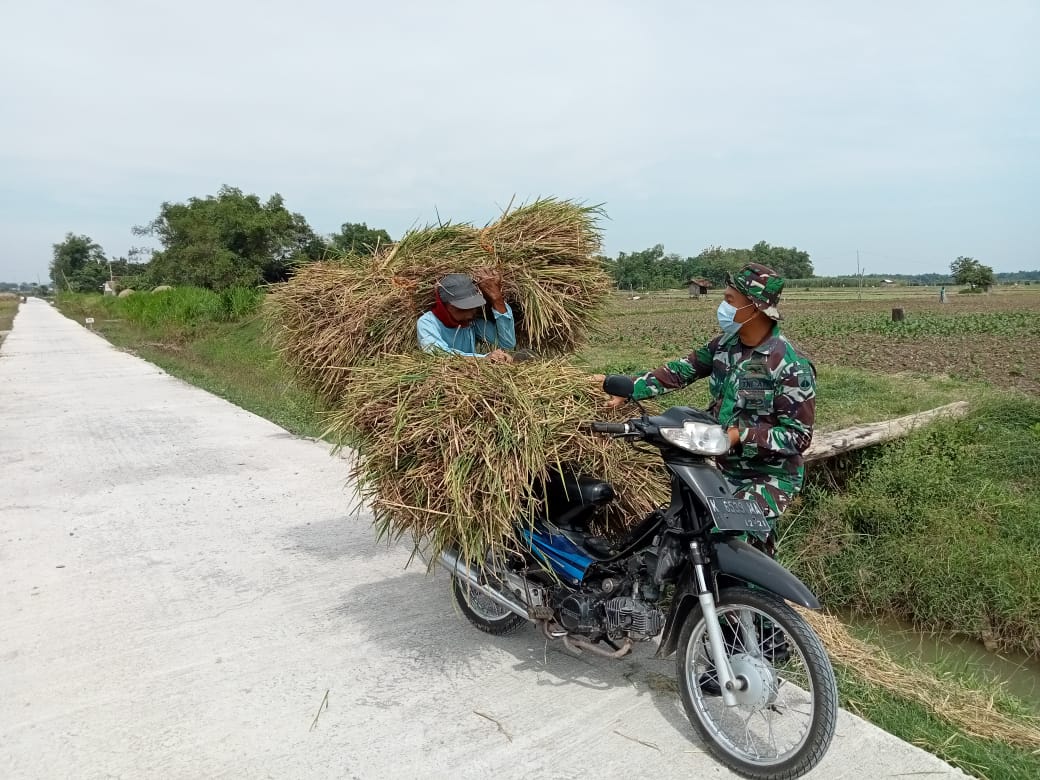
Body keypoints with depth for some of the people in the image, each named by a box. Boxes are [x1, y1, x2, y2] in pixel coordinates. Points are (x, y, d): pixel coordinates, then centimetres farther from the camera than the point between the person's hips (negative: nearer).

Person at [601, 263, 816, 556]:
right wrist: (627, 389, -5)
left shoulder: (791, 366, -21)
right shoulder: (726, 344, 0)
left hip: (769, 477, -7)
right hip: (725, 468, 7)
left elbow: (798, 435, -20)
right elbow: (682, 370, 3)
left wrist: (740, 435, -27)